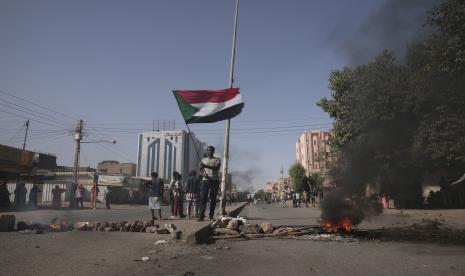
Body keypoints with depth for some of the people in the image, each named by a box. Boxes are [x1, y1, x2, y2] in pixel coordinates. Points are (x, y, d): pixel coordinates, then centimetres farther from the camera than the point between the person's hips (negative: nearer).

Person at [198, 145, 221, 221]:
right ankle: (201, 216, -11)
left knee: (213, 198, -1)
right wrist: (203, 174, -15)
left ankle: (211, 216, 6)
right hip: (205, 180, 1)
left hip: (215, 180, 0)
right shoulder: (203, 160, 16)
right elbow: (200, 171, 10)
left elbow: (217, 167, -12)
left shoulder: (217, 160, 9)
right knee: (203, 198, -10)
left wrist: (206, 166, -22)